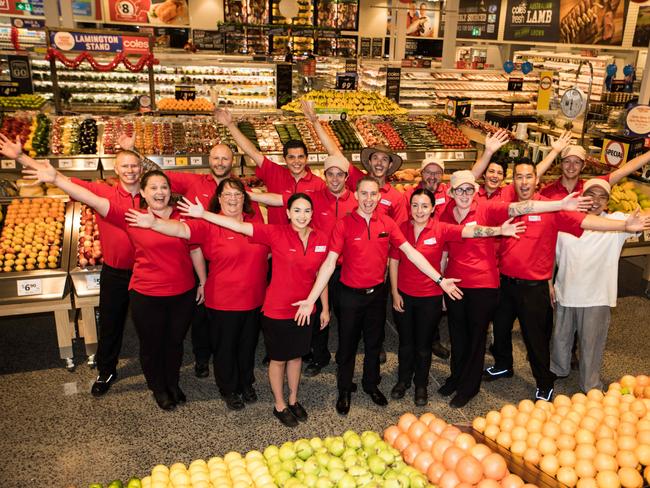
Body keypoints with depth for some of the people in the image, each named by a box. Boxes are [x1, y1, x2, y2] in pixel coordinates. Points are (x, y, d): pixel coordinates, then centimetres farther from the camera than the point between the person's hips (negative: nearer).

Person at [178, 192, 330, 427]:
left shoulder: (321, 239, -5)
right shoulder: (276, 233, -16)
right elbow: (239, 226, -22)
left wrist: (325, 308, 10)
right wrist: (203, 214, -28)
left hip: (304, 309, 4)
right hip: (277, 309, -3)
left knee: (296, 356, 21)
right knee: (278, 359, 14)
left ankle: (293, 400, 43)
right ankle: (279, 405, 35)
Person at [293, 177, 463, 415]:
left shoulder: (387, 223, -5)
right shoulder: (343, 225, -14)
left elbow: (411, 252, -5)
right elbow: (329, 263, -17)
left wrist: (439, 279, -10)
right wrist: (310, 300, -22)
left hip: (377, 293, 3)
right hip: (350, 295, -3)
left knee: (374, 342, 19)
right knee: (347, 345, 12)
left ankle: (371, 384, 41)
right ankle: (344, 390, 32)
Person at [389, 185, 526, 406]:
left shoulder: (441, 229, -11)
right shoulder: (402, 229, -6)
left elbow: (469, 231, -26)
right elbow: (394, 262, 0)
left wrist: (499, 230, -40)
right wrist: (394, 292, -2)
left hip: (430, 297, -1)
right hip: (403, 295, 1)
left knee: (423, 344, 13)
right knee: (405, 342, 16)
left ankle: (421, 385, 33)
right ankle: (403, 380, 37)